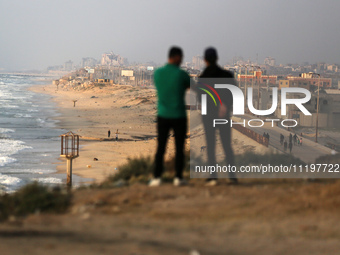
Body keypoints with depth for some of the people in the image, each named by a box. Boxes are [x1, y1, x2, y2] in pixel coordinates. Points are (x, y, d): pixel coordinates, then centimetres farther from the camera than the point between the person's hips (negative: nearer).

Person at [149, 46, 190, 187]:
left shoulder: (157, 73, -1)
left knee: (160, 148, 6)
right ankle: (178, 178, 7)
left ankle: (157, 178, 2)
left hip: (163, 116, 2)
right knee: (179, 148, 7)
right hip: (179, 117, -2)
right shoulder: (182, 74, -12)